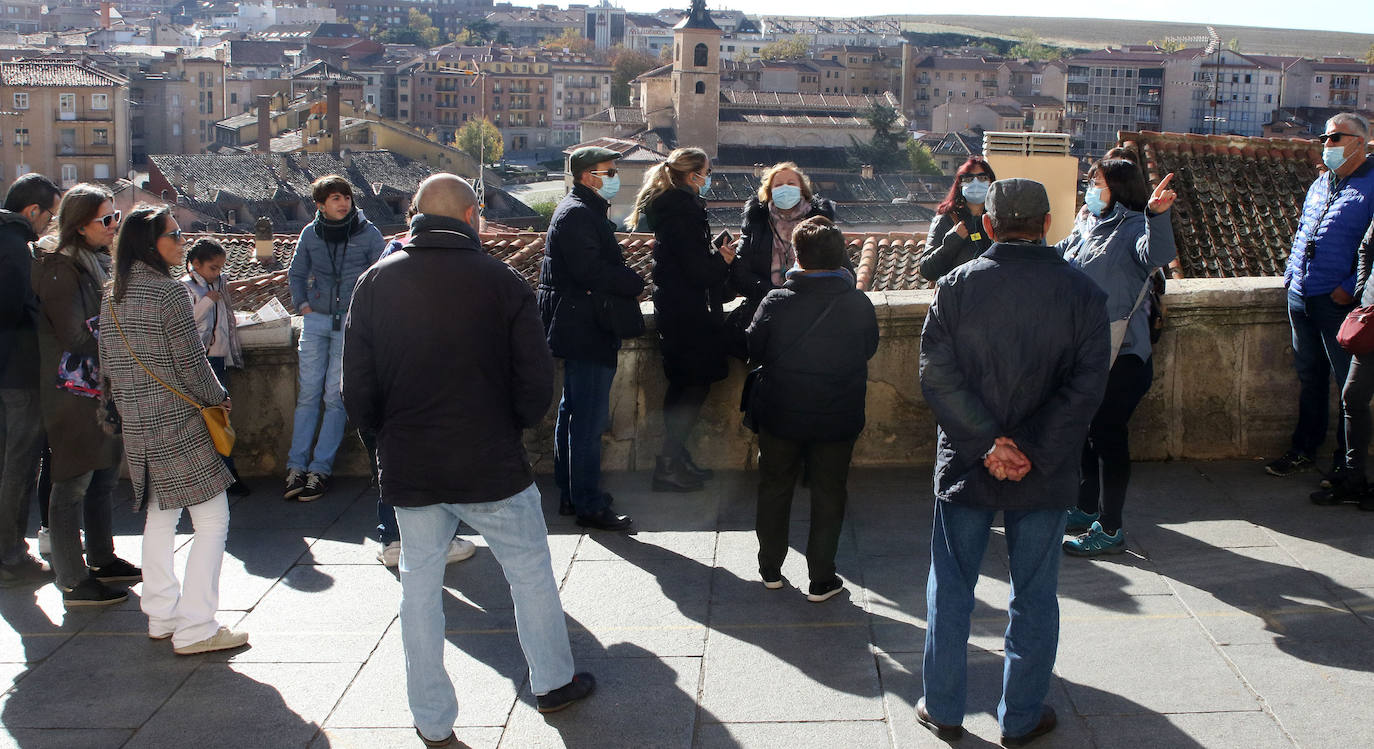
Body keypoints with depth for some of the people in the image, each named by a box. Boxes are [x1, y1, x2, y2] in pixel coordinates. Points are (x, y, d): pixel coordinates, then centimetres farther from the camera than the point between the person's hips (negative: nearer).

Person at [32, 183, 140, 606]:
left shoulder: (99, 262, 14)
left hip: (103, 385, 9)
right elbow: (75, 334, -20)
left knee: (104, 476, 17)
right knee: (73, 484, -3)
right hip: (74, 392, -9)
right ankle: (73, 582, 4)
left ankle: (102, 559, 30)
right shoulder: (60, 267, -14)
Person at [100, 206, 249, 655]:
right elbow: (191, 363, -14)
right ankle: (195, 629, -4)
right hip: (179, 424, -8)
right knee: (212, 521, -3)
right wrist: (219, 397, 2)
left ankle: (161, 618, 25)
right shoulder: (168, 291, -14)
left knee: (159, 519, 20)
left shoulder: (111, 298, 10)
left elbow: (109, 364, 14)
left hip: (136, 426, 9)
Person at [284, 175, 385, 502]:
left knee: (335, 396, -4)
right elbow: (296, 273, 20)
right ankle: (296, 466, 2)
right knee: (308, 393, 0)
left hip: (352, 321, -2)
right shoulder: (310, 235, 6)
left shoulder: (367, 233, -2)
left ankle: (321, 469, 0)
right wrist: (302, 304, 8)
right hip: (316, 320, 2)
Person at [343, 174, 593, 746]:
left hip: (408, 469, 2)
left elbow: (357, 389, 0)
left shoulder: (376, 282, -1)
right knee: (530, 571, 17)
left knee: (419, 586, 14)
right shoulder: (502, 281, -8)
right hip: (491, 464, -2)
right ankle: (552, 683, 32)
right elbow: (537, 383, -8)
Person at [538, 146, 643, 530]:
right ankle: (588, 505, -2)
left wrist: (626, 281, 1)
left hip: (581, 330, 12)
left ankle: (571, 494, 27)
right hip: (585, 331, -12)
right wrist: (637, 283, -14)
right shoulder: (577, 214, -15)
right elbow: (591, 271, -25)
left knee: (572, 415, 17)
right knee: (589, 420, -7)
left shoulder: (586, 211, 19)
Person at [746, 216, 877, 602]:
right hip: (838, 418, 0)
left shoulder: (776, 302, -14)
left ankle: (770, 569, 29)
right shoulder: (859, 304, -12)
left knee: (775, 488, 17)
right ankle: (821, 579, 17)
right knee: (828, 495, 12)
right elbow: (869, 350, 5)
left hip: (781, 415, 0)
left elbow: (754, 350, -1)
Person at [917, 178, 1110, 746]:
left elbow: (937, 376, -13)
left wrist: (987, 442, -11)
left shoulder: (955, 285, -7)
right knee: (1034, 597, 13)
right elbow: (1087, 386, -11)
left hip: (965, 467, 0)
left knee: (950, 590, 14)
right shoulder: (1081, 292, -6)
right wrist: (1032, 451, -12)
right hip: (1044, 475, 0)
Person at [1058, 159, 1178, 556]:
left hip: (1121, 356, -8)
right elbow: (1055, 259, 28)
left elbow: (1157, 254, -35)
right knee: (1085, 433, 18)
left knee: (1108, 437, -3)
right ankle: (1087, 510, 35)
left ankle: (1109, 530, 7)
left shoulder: (1135, 228, -13)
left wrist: (1157, 214, -50)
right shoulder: (1086, 229, 12)